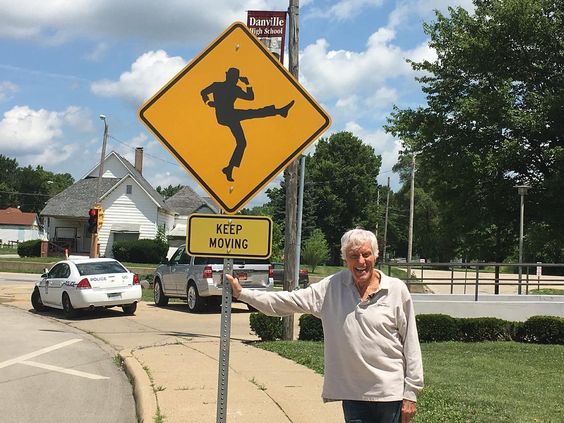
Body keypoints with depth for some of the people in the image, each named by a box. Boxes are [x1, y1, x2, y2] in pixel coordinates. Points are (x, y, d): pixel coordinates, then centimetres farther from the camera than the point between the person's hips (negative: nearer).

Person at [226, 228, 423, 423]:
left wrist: (410, 393, -2)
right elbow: (289, 301, 3)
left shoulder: (397, 290, -3)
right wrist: (242, 293, -1)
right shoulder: (333, 287, 2)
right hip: (353, 393, 2)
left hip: (390, 393, -2)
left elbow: (411, 344, -1)